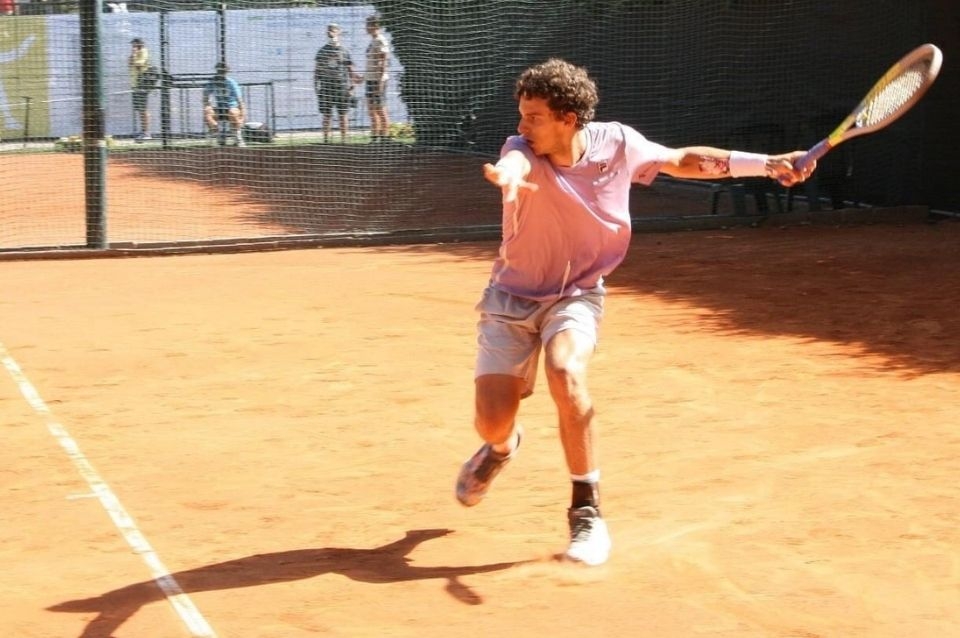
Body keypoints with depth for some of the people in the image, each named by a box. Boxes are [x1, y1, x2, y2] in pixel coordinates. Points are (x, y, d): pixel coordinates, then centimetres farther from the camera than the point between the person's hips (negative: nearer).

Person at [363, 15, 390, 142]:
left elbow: (383, 62, -17)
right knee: (371, 110, 9)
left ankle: (385, 137, -5)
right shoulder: (372, 41, 17)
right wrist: (364, 77, 22)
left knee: (381, 110, -7)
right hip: (370, 79, 9)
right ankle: (374, 138, 13)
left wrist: (380, 81, -22)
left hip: (378, 79, -9)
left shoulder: (381, 40, -11)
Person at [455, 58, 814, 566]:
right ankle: (501, 446, 35)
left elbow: (683, 161, 5)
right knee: (491, 421, -8)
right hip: (512, 296, 0)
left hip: (576, 295, 0)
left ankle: (587, 513, -16)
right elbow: (515, 163, -46)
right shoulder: (522, 151, -19)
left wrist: (766, 164, -1)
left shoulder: (618, 144, -12)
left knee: (566, 376, -32)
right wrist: (508, 176, -72)